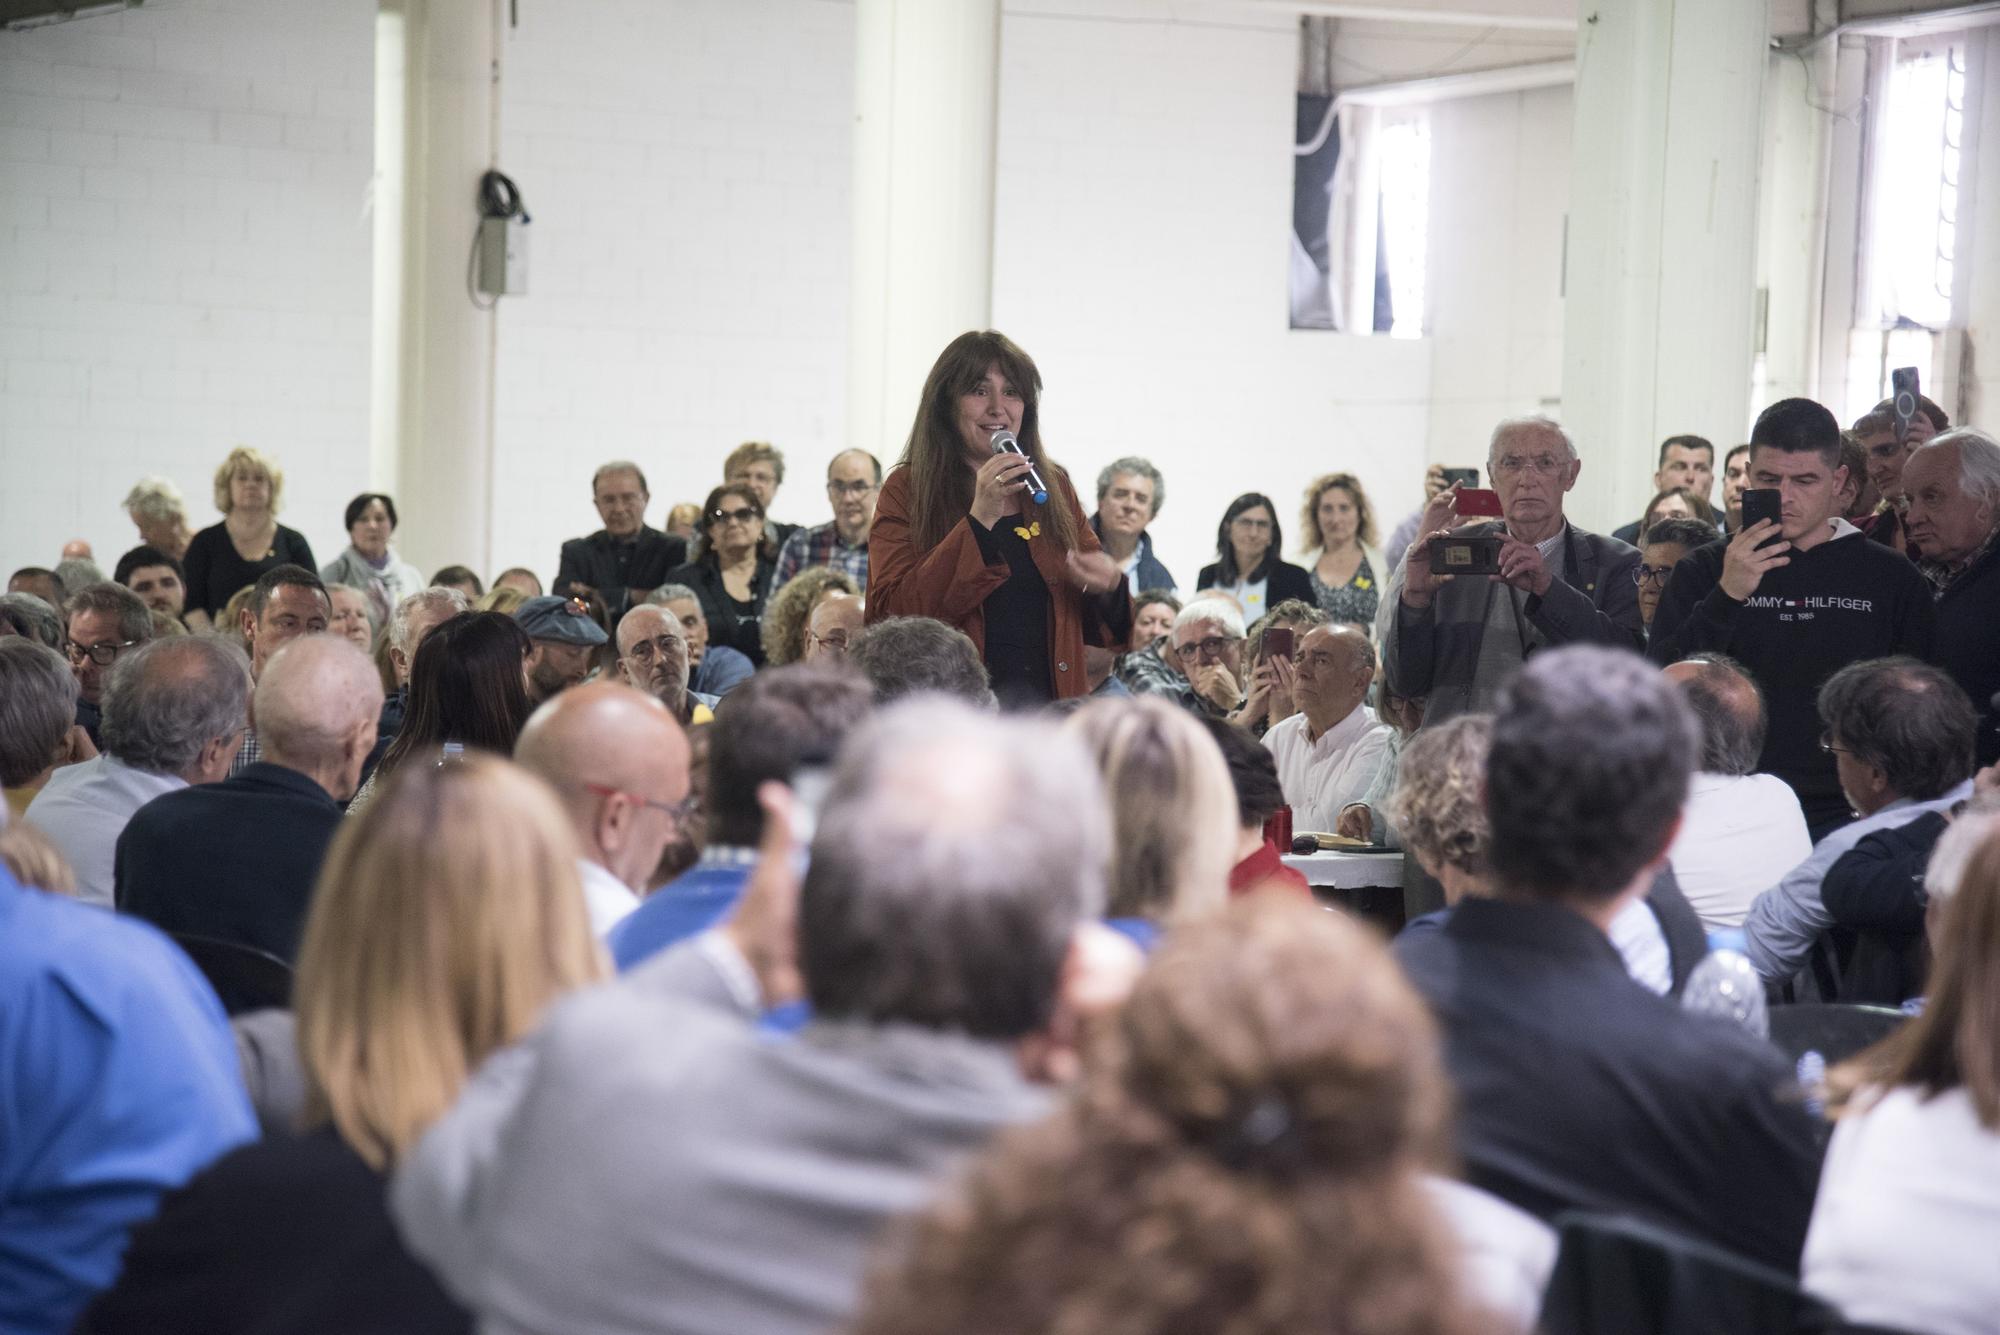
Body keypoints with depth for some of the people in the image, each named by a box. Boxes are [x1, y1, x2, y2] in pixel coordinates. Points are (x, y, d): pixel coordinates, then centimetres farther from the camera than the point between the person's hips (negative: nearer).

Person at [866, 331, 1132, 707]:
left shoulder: (1054, 487, 13)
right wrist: (979, 519, -16)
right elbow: (889, 617, -12)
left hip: (1052, 703, 3)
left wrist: (1110, 586, -5)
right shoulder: (906, 489, 1)